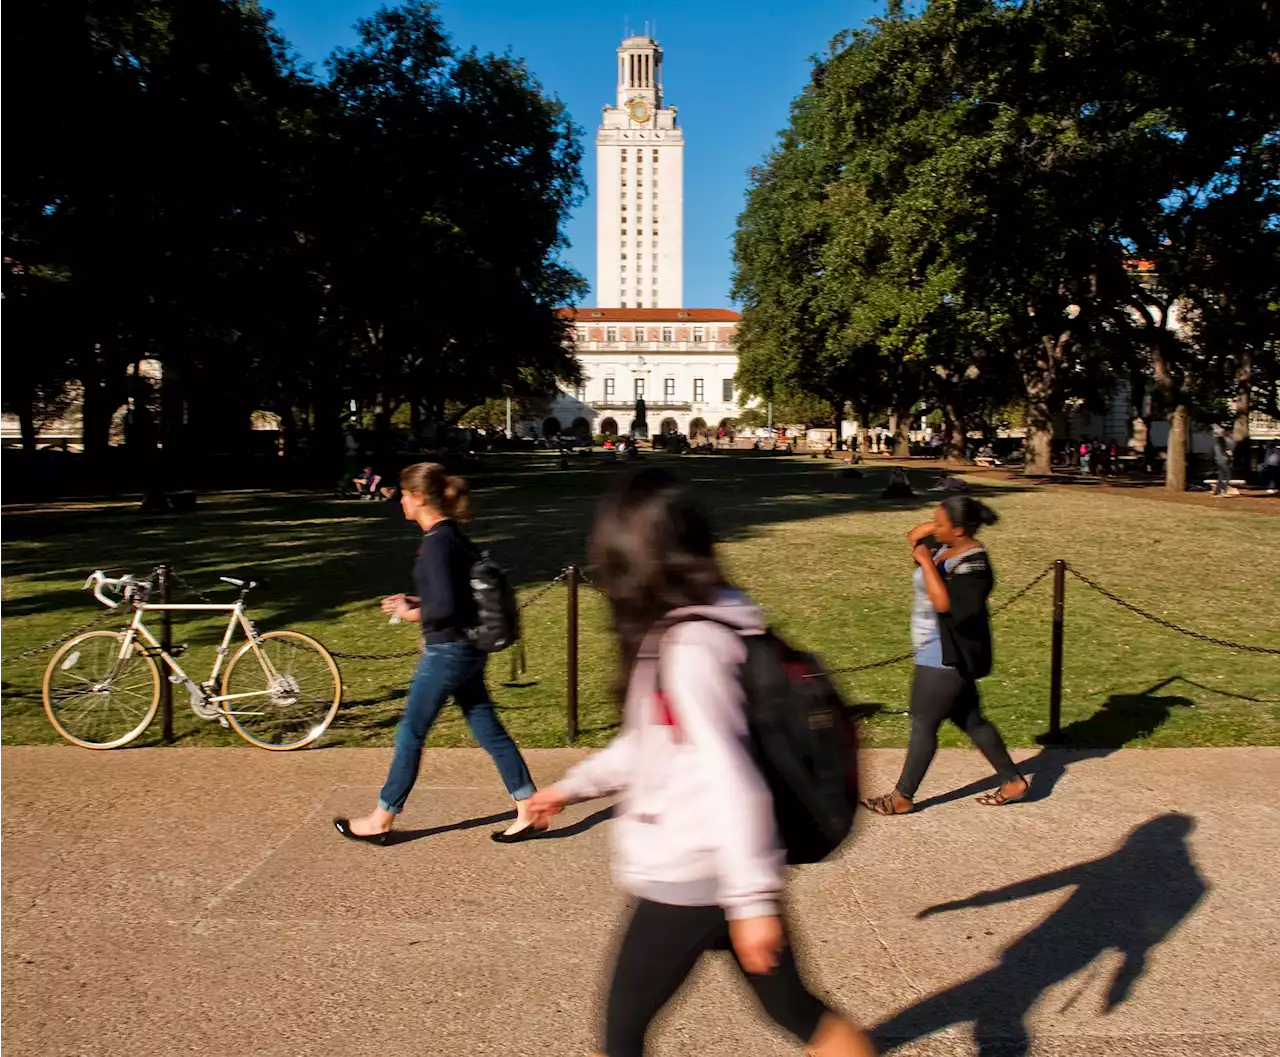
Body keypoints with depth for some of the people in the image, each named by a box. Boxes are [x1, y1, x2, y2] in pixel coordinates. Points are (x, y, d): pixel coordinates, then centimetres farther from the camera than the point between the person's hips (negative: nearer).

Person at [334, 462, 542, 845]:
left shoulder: (436, 542, -19)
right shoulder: (453, 535, 10)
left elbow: (444, 606, -25)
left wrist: (410, 613, -8)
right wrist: (414, 602, 11)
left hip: (447, 652, -9)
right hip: (468, 650, 9)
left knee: (410, 732, 6)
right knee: (489, 730, 12)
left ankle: (381, 820, 21)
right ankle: (528, 812, 15)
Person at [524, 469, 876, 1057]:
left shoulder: (691, 649, -23)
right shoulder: (679, 633, 6)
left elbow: (731, 780, -26)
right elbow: (653, 741, 18)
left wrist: (752, 899, -24)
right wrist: (574, 785, 23)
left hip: (692, 878, -8)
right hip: (723, 873, 9)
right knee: (794, 1009, 20)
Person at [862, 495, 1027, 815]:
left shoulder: (973, 564, -23)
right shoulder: (945, 546, 3)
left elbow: (944, 603, -34)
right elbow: (913, 536, 18)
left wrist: (926, 562, -27)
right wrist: (938, 525, 2)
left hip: (947, 657, -10)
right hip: (940, 654, 10)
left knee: (923, 723, 1)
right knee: (969, 719, 19)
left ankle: (902, 797, 14)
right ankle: (1013, 781, 31)